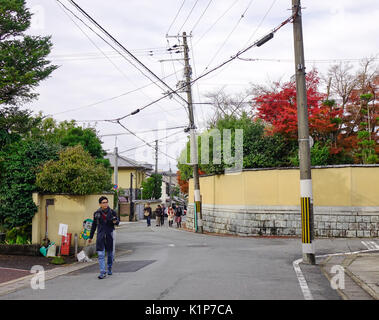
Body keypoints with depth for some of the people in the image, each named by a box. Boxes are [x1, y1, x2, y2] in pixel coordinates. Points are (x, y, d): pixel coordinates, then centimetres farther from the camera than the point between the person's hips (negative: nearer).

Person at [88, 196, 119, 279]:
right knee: (101, 254, -7)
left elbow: (118, 222, 7)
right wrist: (91, 237, 15)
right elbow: (94, 225, 11)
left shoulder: (112, 212, -2)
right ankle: (102, 272, -7)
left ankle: (109, 269, 32)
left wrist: (115, 221, -18)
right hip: (100, 235, 0)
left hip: (109, 235, 0)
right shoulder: (97, 213, 1)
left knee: (110, 253, 12)